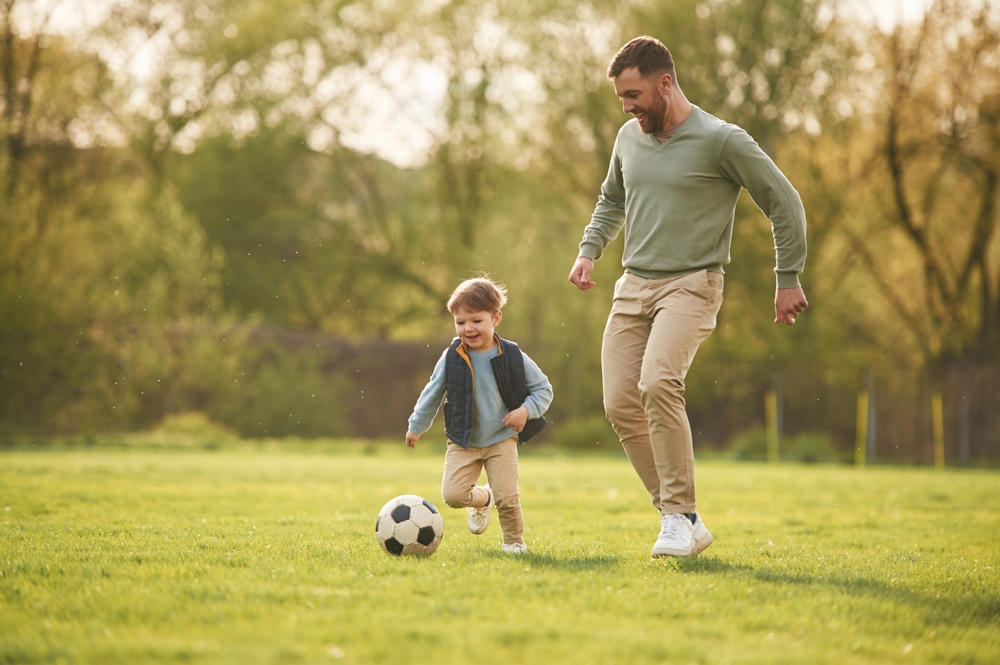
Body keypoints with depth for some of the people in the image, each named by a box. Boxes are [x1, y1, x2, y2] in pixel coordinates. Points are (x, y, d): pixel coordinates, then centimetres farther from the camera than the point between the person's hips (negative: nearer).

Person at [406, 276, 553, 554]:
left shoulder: (513, 357, -9)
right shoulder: (451, 358, -6)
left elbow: (543, 388, 1)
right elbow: (432, 393, 9)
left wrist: (526, 411, -16)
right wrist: (416, 426, 17)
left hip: (501, 440, -1)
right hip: (462, 443, 1)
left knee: (507, 497, -10)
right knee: (452, 494, -11)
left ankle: (513, 540, 19)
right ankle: (482, 499, 24)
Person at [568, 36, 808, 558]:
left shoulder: (721, 141, -9)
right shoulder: (629, 138, 10)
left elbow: (784, 203, -2)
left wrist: (789, 279, -2)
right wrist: (589, 250, 14)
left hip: (692, 285, -7)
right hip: (633, 285, 7)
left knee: (658, 383, -28)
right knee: (621, 406, -3)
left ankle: (680, 518, -19)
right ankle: (682, 523, 7)